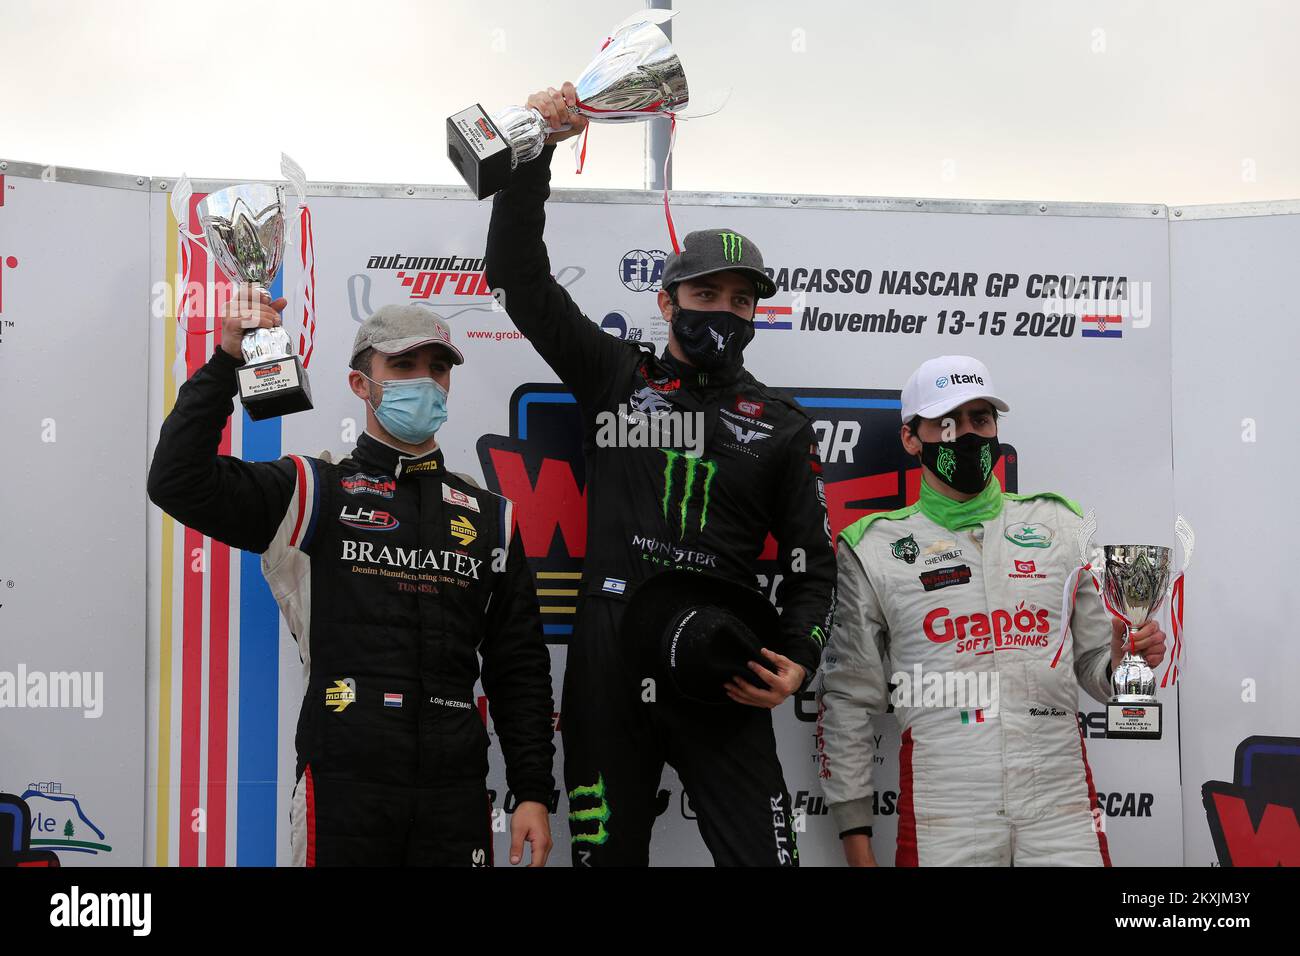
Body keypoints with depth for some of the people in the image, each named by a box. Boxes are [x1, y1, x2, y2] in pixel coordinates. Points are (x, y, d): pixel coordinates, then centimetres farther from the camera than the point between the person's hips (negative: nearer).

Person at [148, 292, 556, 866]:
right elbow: (178, 481, -9)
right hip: (343, 788, -3)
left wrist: (533, 792, 6)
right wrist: (227, 360, -12)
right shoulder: (315, 494, 4)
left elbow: (518, 668, 13)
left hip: (457, 793, 3)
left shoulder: (490, 517, 13)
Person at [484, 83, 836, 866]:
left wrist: (798, 662, -7)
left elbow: (812, 564, 10)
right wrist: (537, 150, -3)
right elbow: (517, 272, 7)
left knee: (764, 856, -8)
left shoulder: (781, 426, 10)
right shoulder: (614, 377, 10)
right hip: (608, 666, 1)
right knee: (606, 856, 6)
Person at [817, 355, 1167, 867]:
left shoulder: (1058, 526, 13)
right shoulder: (875, 550, 6)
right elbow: (848, 701, 6)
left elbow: (1092, 666, 15)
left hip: (1061, 805, 2)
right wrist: (856, 841, 1)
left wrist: (1122, 658, -10)